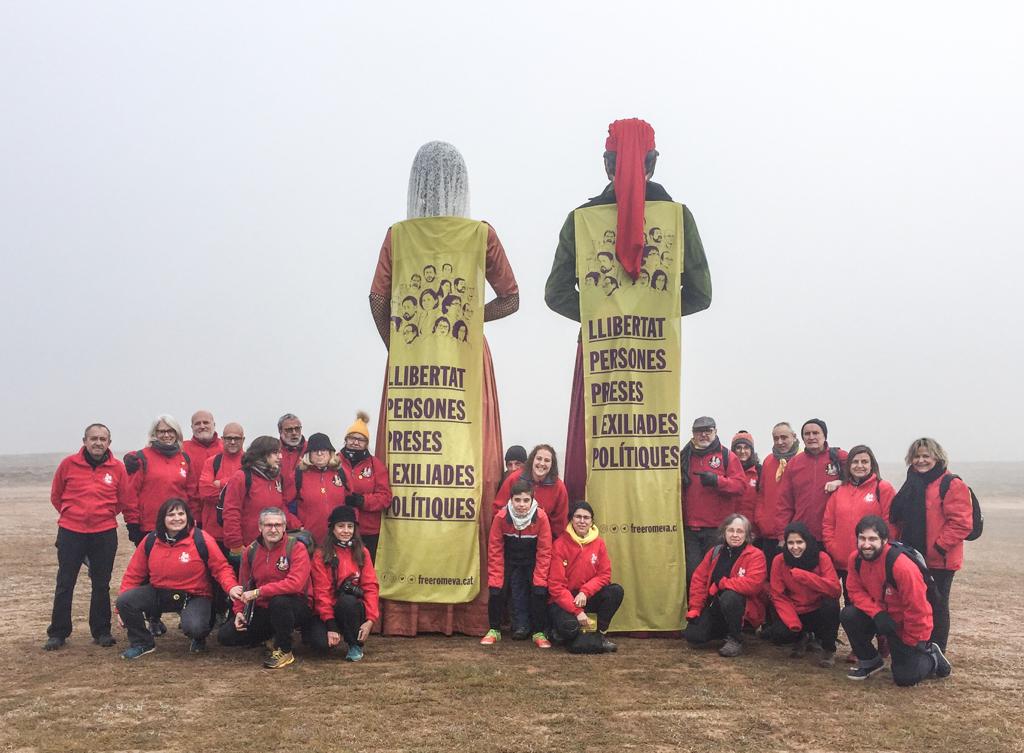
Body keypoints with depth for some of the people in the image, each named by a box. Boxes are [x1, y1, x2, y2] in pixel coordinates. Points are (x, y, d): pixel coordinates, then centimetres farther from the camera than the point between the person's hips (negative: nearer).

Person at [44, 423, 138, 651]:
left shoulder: (117, 468, -2)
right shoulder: (68, 464, -2)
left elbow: (128, 502, 2)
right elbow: (56, 496, 9)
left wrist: (134, 525, 1)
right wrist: (74, 514, 10)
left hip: (105, 534, 0)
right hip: (70, 532, 0)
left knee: (101, 585, 9)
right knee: (64, 585, 6)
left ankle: (101, 632, 19)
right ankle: (58, 633, 16)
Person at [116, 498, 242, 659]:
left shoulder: (201, 539, -13)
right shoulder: (150, 541, -2)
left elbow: (221, 568, -9)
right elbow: (134, 573, 5)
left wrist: (231, 587, -30)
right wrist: (122, 608, 0)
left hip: (195, 596, -4)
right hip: (159, 593, 4)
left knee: (193, 627, -32)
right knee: (124, 600, -18)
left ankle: (200, 638, 11)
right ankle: (142, 643, 9)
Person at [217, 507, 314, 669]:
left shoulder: (296, 547, -15)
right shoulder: (251, 550, 2)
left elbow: (295, 583, -29)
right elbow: (244, 585, 14)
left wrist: (258, 592, -27)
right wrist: (239, 611, -1)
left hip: (296, 608, -6)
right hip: (263, 610, 6)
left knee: (279, 601, -38)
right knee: (225, 636, -3)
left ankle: (284, 650, -14)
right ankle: (272, 634, 19)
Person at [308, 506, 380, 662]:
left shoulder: (362, 553, 4)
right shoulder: (321, 555, -2)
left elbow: (371, 586, -2)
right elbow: (321, 592, -8)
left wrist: (370, 620, -16)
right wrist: (331, 625, -18)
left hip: (354, 608, 1)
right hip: (330, 610, -1)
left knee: (347, 600, -34)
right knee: (321, 642, -30)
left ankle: (356, 645, -11)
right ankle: (338, 632, 7)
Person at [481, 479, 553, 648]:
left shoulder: (541, 517, -25)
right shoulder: (501, 517, -23)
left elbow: (544, 552, -17)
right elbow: (495, 550, -15)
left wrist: (539, 579, -20)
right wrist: (495, 579, -18)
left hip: (532, 563, -1)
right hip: (510, 563, 1)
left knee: (540, 591, -17)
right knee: (496, 590, -13)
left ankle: (538, 632, 4)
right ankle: (494, 630, 10)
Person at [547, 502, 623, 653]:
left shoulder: (598, 543, -1)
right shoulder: (559, 545, -13)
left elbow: (604, 574, -1)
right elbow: (556, 585, -15)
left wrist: (585, 592, -20)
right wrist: (577, 611, -24)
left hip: (586, 597, 4)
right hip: (562, 600, -4)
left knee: (616, 591, -20)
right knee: (570, 626, -34)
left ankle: (601, 636, -7)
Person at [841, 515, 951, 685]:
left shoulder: (902, 566, -33)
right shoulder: (856, 559, -14)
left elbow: (917, 608, -26)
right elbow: (856, 591, -6)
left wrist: (910, 643, -15)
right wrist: (877, 613, -24)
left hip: (907, 624, -5)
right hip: (881, 616, 5)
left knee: (905, 678, -9)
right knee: (848, 615, -21)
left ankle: (932, 657, 24)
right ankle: (870, 661, 3)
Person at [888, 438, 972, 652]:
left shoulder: (952, 485, -11)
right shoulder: (912, 485, 13)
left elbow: (961, 523, -18)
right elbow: (899, 518, 21)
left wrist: (937, 547, -18)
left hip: (939, 560, -7)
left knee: (936, 606, 5)